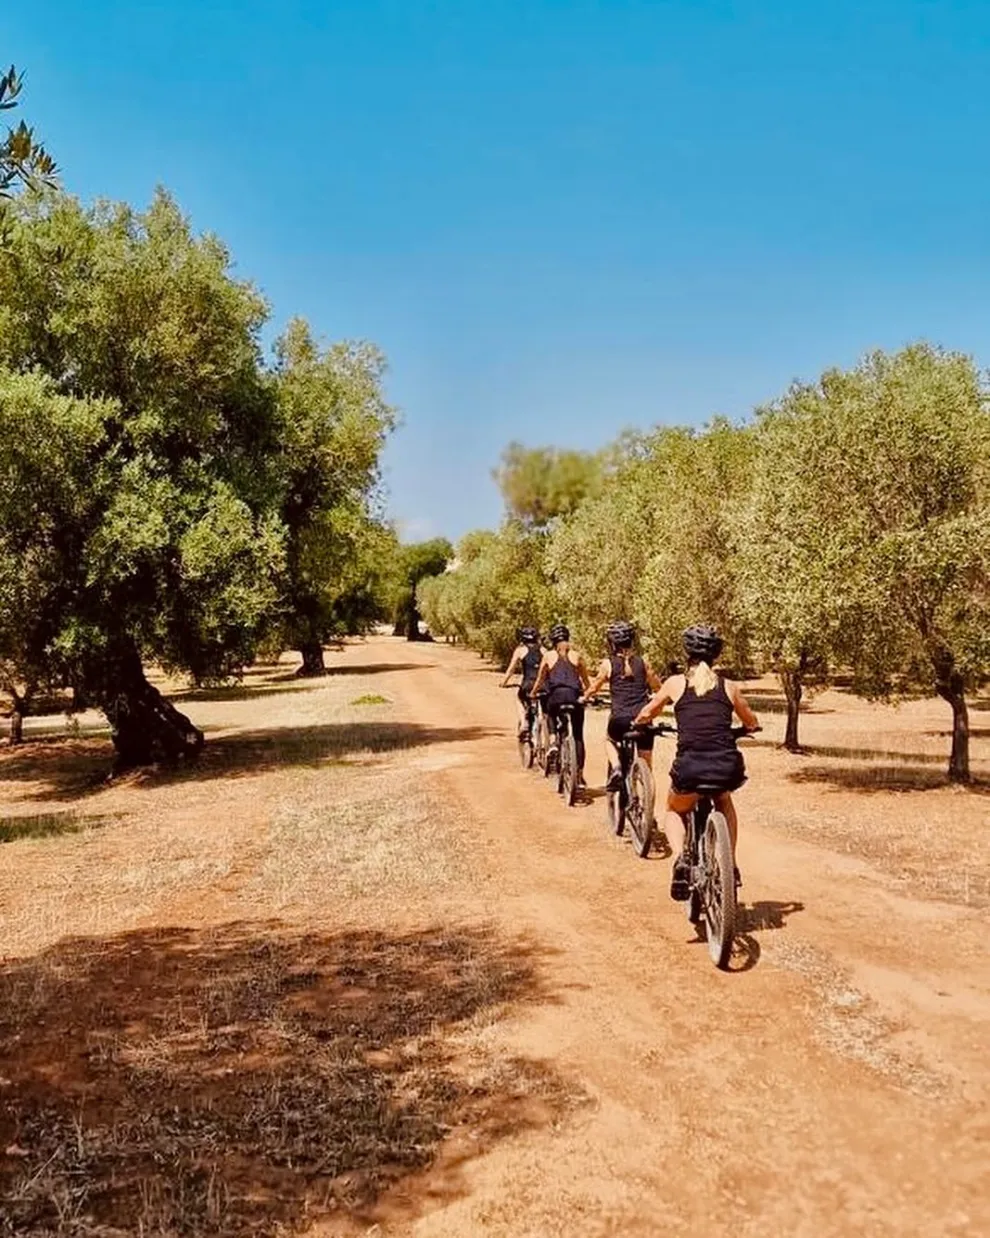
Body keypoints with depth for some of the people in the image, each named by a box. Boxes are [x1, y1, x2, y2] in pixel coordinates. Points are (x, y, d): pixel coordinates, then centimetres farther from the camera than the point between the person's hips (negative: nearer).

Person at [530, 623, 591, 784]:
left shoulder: (548, 655, 10)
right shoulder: (576, 655, 13)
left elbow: (540, 679, 15)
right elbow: (586, 681, 16)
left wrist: (533, 694, 31)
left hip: (555, 695, -1)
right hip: (574, 696, 1)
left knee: (553, 718, 31)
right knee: (578, 736, 6)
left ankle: (554, 740, 6)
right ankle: (580, 774, 1)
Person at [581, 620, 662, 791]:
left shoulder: (608, 663, 2)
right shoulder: (642, 662, 7)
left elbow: (594, 687, 12)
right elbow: (657, 687, 16)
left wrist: (584, 697, 33)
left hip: (619, 719, -1)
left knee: (610, 740, 30)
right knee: (646, 765, 13)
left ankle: (616, 768, 4)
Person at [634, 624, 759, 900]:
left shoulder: (675, 683, 9)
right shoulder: (728, 686, 13)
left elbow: (645, 715, 22)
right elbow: (752, 724, 27)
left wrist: (638, 725, 44)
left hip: (690, 768, -2)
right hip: (728, 767, 2)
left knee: (674, 811, 29)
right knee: (724, 803, 37)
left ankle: (680, 858, 1)